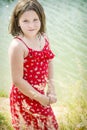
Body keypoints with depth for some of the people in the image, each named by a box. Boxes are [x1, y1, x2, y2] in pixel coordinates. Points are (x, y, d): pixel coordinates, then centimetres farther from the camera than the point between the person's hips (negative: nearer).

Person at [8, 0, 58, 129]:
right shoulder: (17, 45, -24)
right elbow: (17, 80, -22)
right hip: (24, 97, -7)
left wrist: (51, 88, -2)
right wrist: (40, 98, -16)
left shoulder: (43, 38, -3)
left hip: (41, 94, 7)